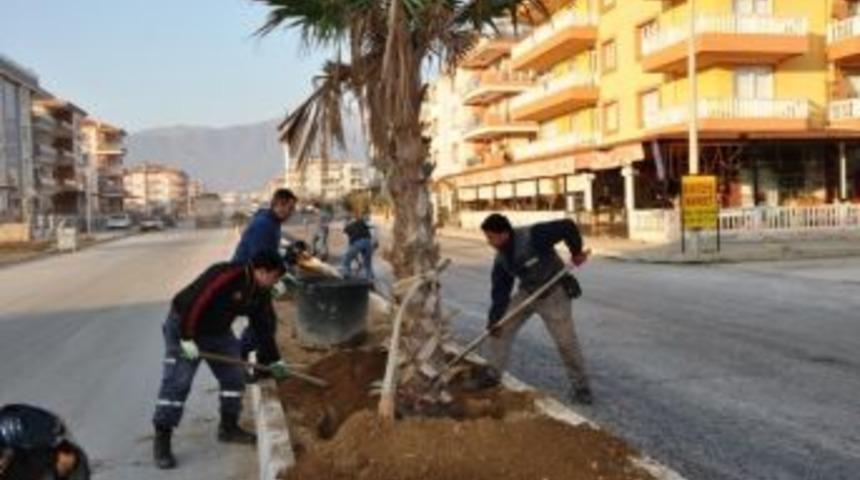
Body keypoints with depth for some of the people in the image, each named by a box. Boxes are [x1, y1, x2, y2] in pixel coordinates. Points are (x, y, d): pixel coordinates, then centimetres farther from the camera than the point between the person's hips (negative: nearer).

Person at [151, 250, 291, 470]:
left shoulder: (260, 293, -2)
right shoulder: (226, 276, -30)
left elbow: (263, 327, 8)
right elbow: (193, 302, -33)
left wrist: (275, 360, 11)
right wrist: (187, 338, -29)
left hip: (218, 331, 9)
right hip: (183, 327, -8)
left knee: (234, 375, 7)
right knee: (177, 382, -12)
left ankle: (228, 427, 23)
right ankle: (162, 441, -6)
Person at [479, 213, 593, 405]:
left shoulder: (533, 236, -29)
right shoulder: (501, 258, -5)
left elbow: (567, 227, -26)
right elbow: (500, 289, -4)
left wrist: (576, 251, -13)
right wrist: (494, 318, -10)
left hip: (553, 293, -6)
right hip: (527, 292, 7)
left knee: (566, 341, -5)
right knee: (502, 329, 4)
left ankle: (580, 387, 12)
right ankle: (493, 374, 19)